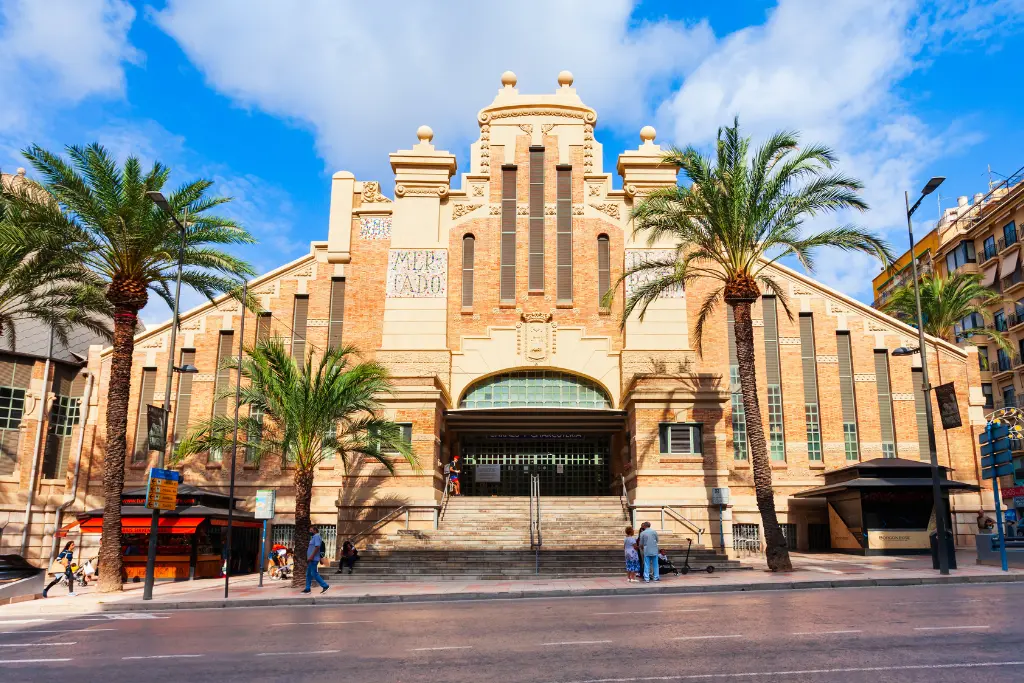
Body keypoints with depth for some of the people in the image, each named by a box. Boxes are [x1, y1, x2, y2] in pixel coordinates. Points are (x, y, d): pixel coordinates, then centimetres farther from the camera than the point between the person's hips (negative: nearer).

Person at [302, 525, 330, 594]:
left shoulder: (316, 536, -11)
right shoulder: (313, 537, 21)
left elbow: (317, 547, -23)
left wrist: (311, 557, -26)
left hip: (313, 559, -10)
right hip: (311, 560, 10)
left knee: (314, 574, -11)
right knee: (308, 574, 10)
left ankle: (325, 586, -8)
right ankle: (308, 589, 13)